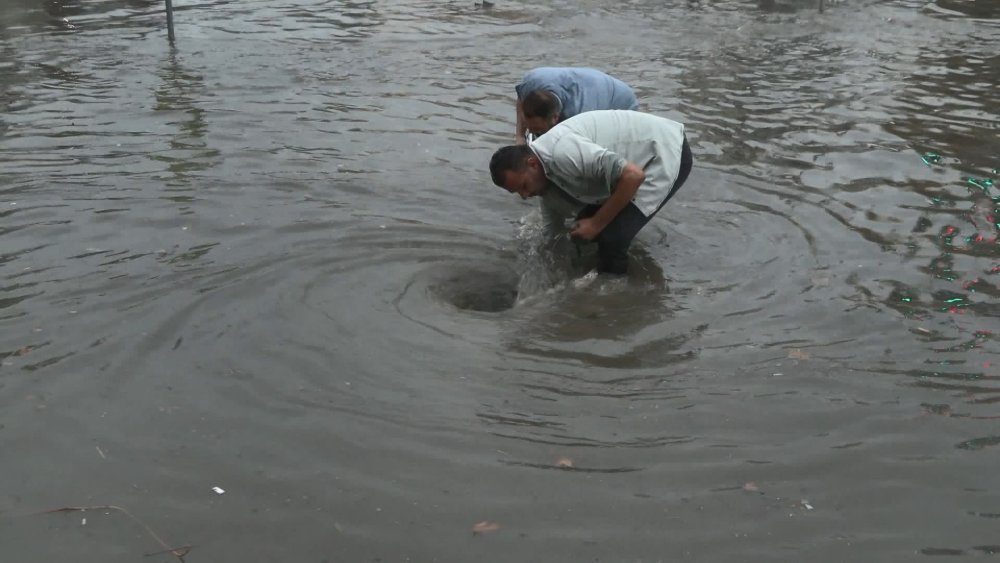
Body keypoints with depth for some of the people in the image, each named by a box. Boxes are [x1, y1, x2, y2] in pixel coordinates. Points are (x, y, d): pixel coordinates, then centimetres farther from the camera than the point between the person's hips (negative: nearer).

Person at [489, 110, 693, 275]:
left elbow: (633, 176, -33)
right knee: (582, 230, 5)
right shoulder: (546, 174, 0)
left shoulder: (563, 153, -31)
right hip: (637, 157, 9)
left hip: (667, 154, -9)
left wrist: (597, 223, -22)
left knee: (612, 237, -17)